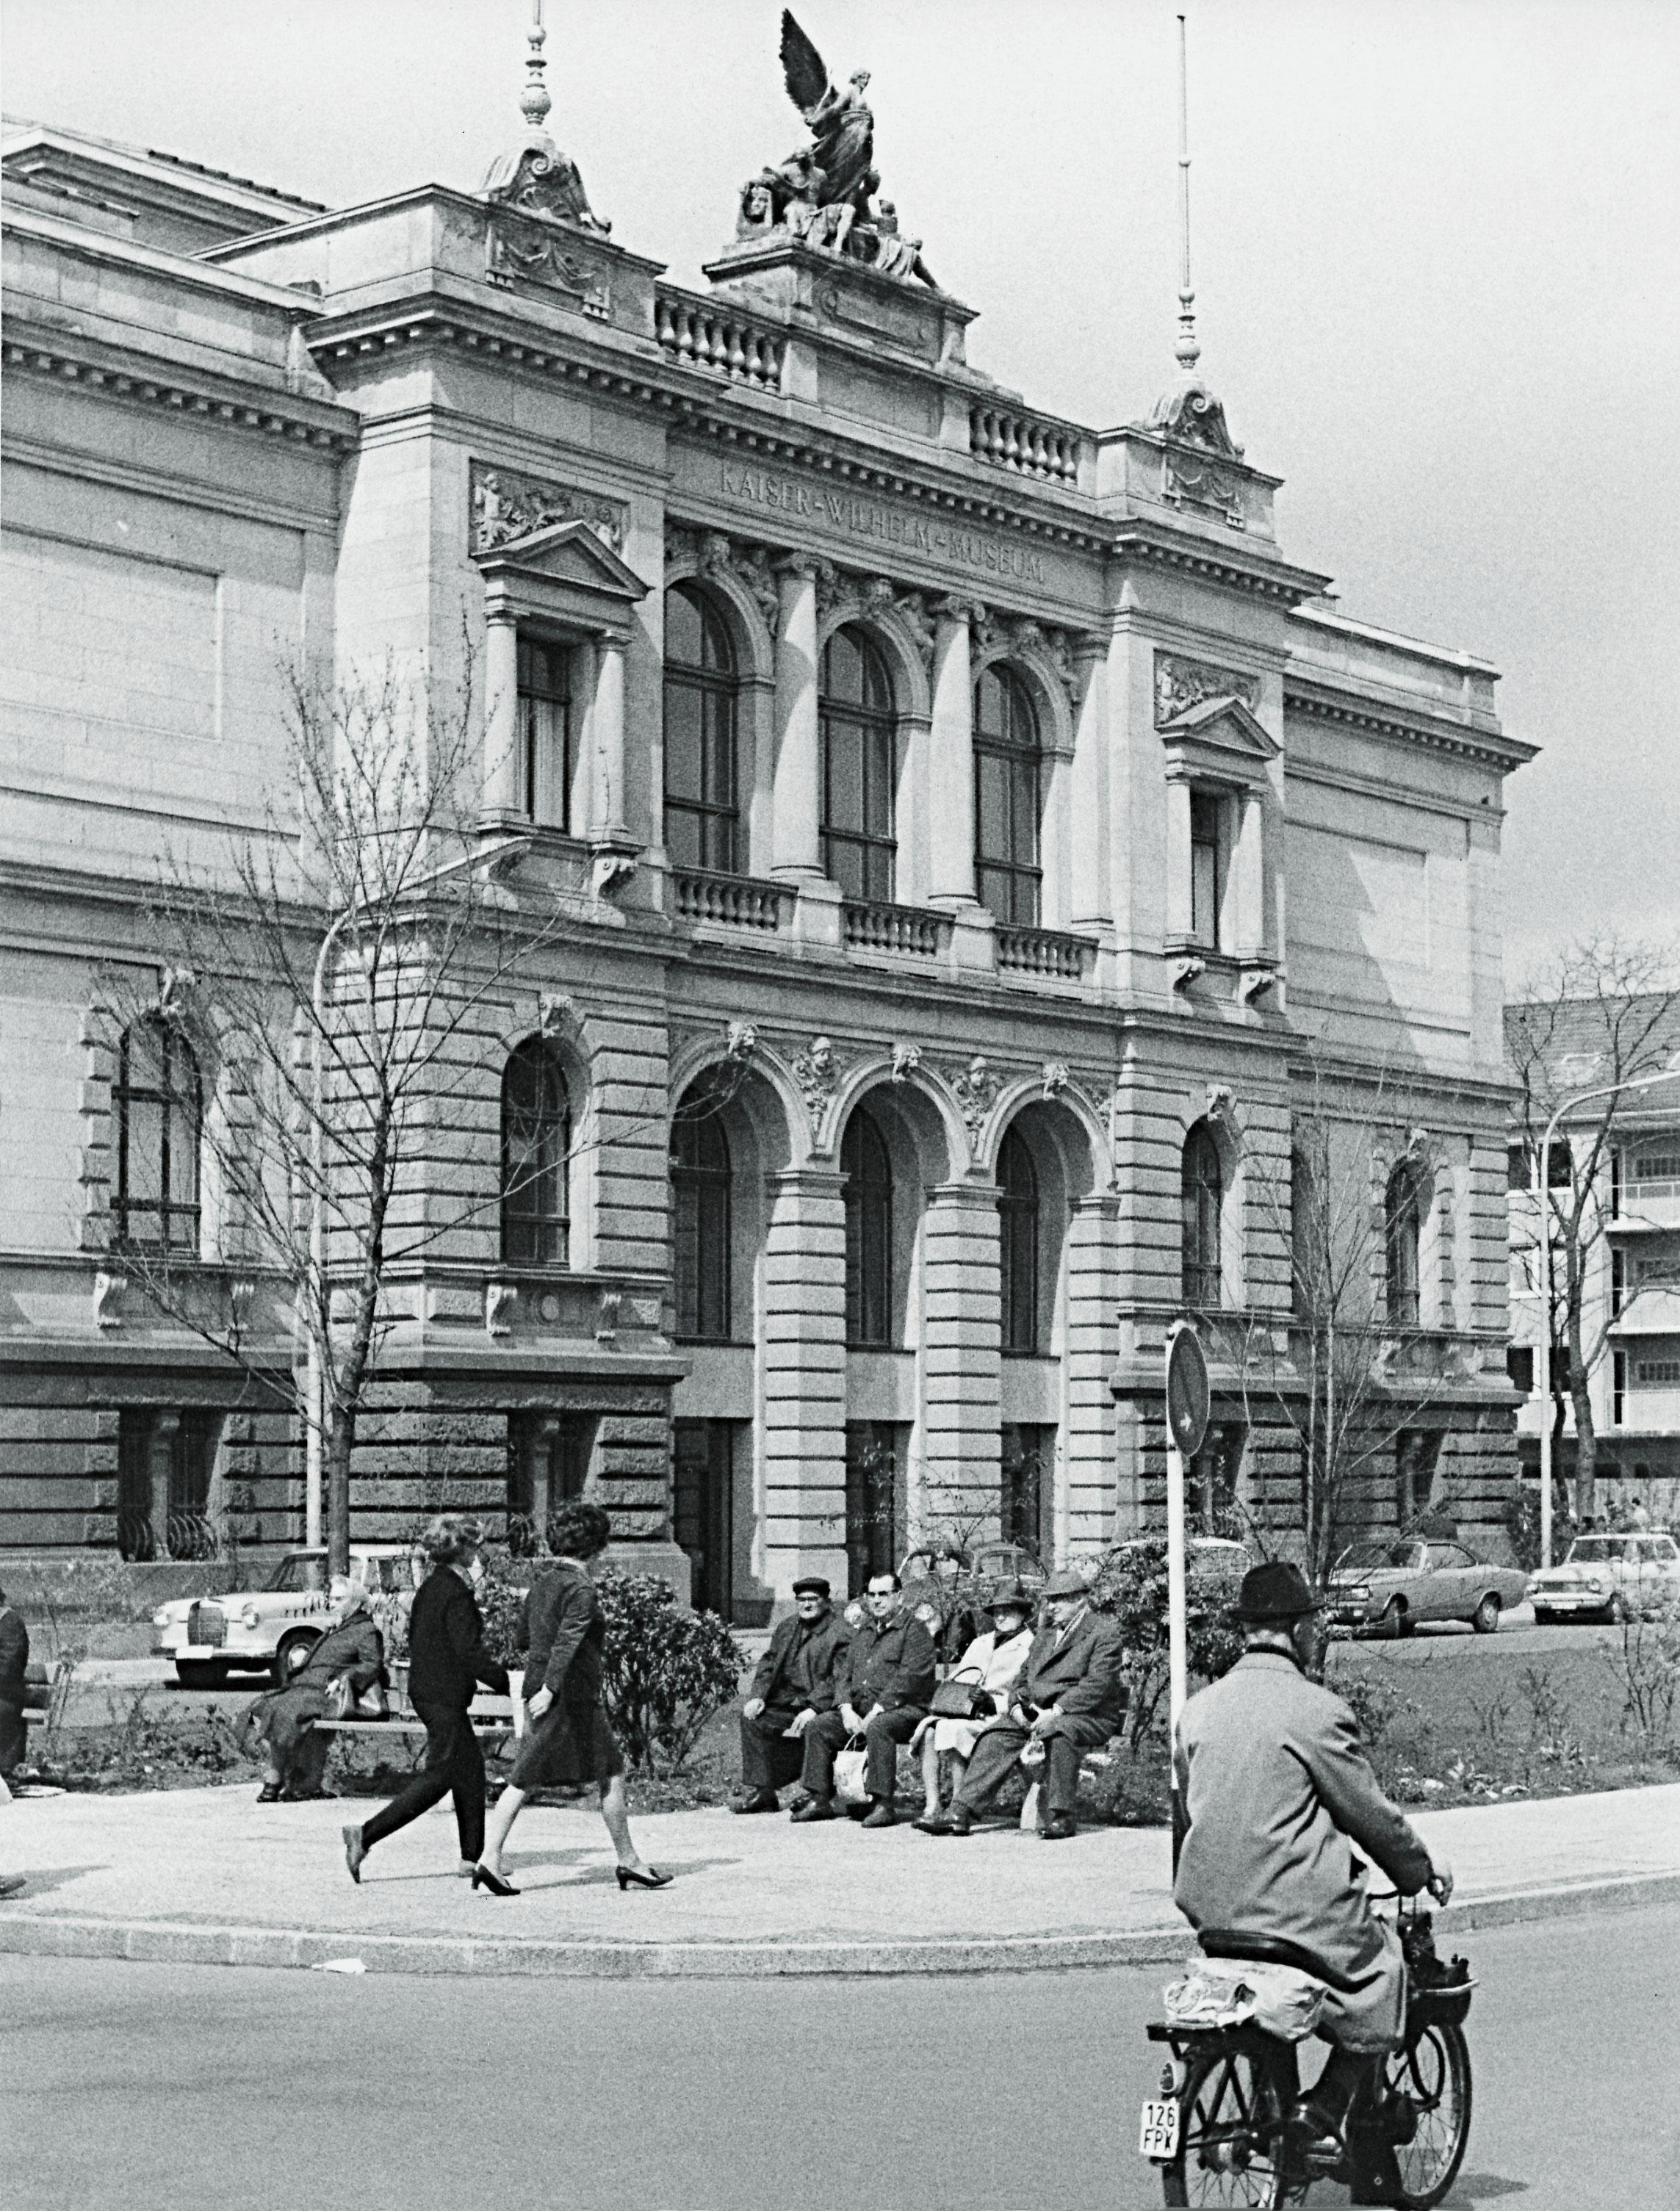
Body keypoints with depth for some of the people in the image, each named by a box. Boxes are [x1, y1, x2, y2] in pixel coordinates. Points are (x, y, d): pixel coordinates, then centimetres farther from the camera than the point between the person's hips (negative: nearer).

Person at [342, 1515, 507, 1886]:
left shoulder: (430, 1587, 10)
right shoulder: (457, 1594, -17)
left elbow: (417, 1642, 16)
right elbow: (469, 1652, -21)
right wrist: (508, 1683, -15)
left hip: (424, 1688, 10)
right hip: (446, 1697, -10)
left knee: (470, 1766, 16)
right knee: (438, 1776, -5)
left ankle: (473, 1856, 20)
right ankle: (366, 1836, -11)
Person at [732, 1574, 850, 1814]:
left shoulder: (841, 1632, -6)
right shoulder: (786, 1627, 17)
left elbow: (839, 1678, -14)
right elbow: (769, 1664, 15)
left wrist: (814, 1708, -24)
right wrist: (758, 1696, -3)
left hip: (822, 1707, -6)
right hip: (787, 1704, 6)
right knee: (751, 1717, -14)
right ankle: (756, 1791, -16)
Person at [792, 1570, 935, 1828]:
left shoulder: (914, 1630, -3)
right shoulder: (863, 1630, 20)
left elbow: (907, 1679, -15)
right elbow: (845, 1673, 17)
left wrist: (875, 1712, -20)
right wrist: (847, 1709, -3)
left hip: (904, 1709, -8)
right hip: (860, 1708, 8)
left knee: (877, 1728, -37)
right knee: (818, 1726, -7)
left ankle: (883, 1804, -35)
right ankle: (820, 1800, -4)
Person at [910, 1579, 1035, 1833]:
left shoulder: (1030, 1646, 6)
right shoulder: (981, 1643, 29)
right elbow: (957, 1677, 21)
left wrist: (990, 1702, -17)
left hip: (997, 1715, -6)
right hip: (963, 1711, 6)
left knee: (955, 1730, -32)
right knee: (929, 1731, -23)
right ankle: (931, 1806, -26)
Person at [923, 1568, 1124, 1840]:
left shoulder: (1104, 1633, -1)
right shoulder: (1045, 1633, 23)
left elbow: (1098, 1683, -14)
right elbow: (1025, 1677, 22)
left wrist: (1056, 1711, -23)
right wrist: (1018, 1706, -1)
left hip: (1090, 1716, -6)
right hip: (1038, 1713, 7)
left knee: (1057, 1734, -38)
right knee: (997, 1738, -15)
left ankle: (1062, 1817, -28)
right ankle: (960, 1814, -20)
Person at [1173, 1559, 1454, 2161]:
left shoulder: (1197, 1710, 6)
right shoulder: (1316, 1711, -13)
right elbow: (1372, 1815, -5)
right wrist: (1424, 1871, 12)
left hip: (1211, 1909, 7)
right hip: (1299, 1915, -7)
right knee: (1384, 1973, 15)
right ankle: (1321, 2112, 5)